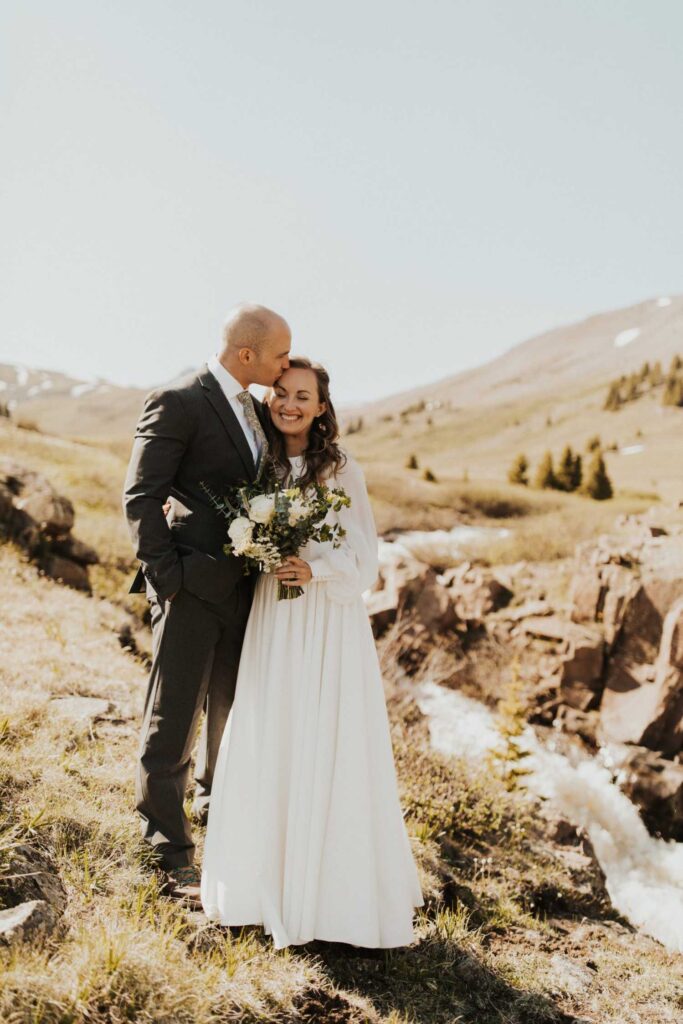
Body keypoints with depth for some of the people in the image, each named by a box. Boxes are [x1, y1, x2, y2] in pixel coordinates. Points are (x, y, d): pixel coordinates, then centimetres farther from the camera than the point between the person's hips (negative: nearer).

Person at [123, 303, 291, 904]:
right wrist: (165, 576, -17)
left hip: (241, 588, 8)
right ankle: (170, 854, 17)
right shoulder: (178, 403, -13)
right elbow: (141, 495, -14)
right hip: (192, 588, -8)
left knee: (231, 710, 23)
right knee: (174, 724, 3)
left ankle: (216, 809, 46)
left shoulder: (254, 411, 12)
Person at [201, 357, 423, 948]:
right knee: (266, 748, 7)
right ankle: (271, 873, 24)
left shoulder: (342, 470, -3)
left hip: (329, 623, -4)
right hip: (271, 619, 4)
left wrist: (315, 571, -20)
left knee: (327, 752, 1)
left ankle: (335, 885, 16)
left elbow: (363, 557, -3)